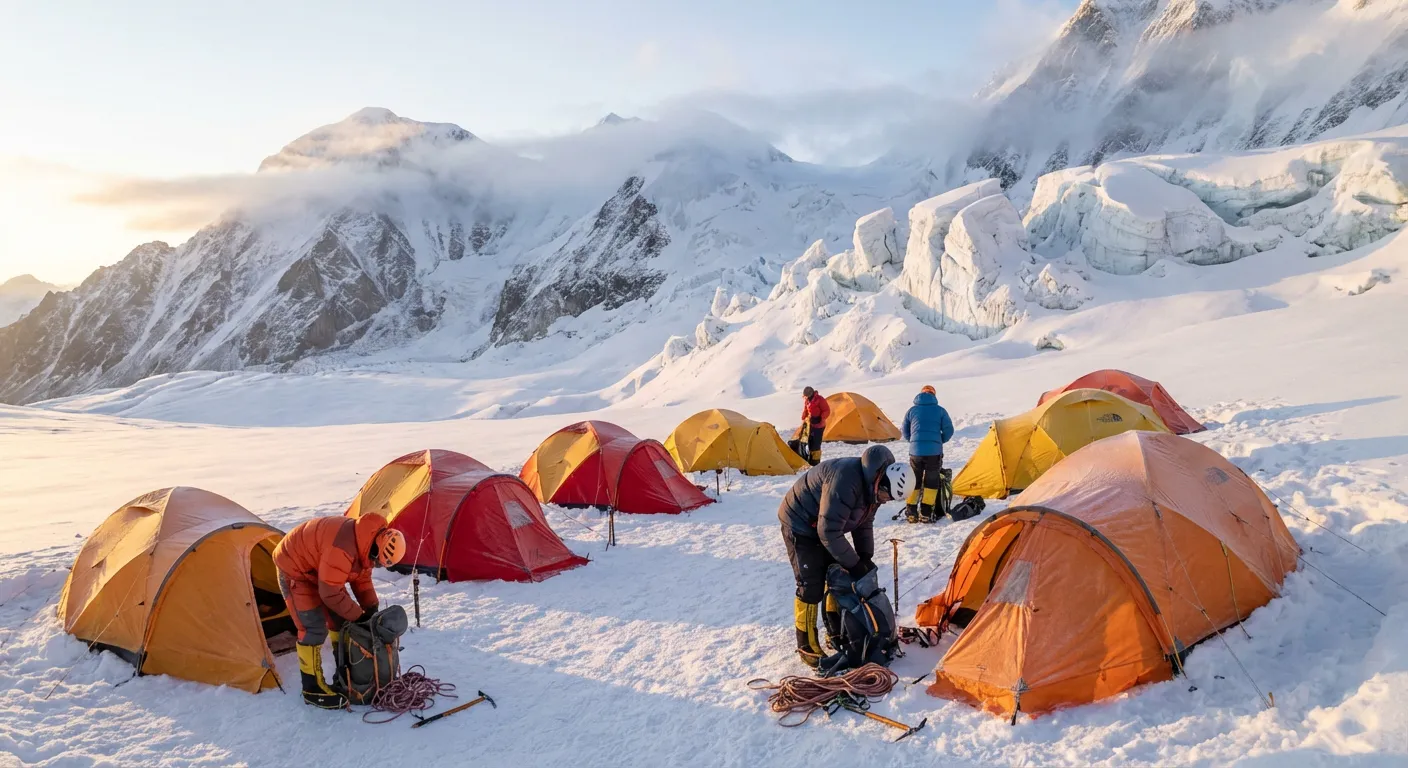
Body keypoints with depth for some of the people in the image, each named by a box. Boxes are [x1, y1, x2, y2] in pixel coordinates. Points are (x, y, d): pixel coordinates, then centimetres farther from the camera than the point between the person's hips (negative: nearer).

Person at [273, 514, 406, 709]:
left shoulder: (366, 541, -9)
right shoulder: (343, 548, -39)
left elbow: (362, 579, 4)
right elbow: (330, 593, -31)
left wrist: (372, 609, -7)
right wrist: (359, 616, -21)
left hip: (318, 566, 9)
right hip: (295, 568, -9)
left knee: (340, 618, 10)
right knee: (314, 628, -12)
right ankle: (312, 688, 0)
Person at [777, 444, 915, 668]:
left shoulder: (871, 484, -7)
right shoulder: (846, 481, -38)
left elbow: (865, 523, 8)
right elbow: (829, 532, -34)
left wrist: (866, 558, -2)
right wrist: (854, 564, -23)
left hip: (824, 525, 9)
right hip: (800, 525, -9)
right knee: (811, 586, -9)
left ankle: (836, 633, 26)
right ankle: (806, 647, 4)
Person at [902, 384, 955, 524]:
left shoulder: (912, 410, 9)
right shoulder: (940, 410, 5)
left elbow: (905, 432, 14)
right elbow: (948, 431, 3)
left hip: (915, 451, 2)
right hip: (934, 451, -2)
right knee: (931, 481, 6)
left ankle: (911, 513, 9)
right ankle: (926, 514, -1)